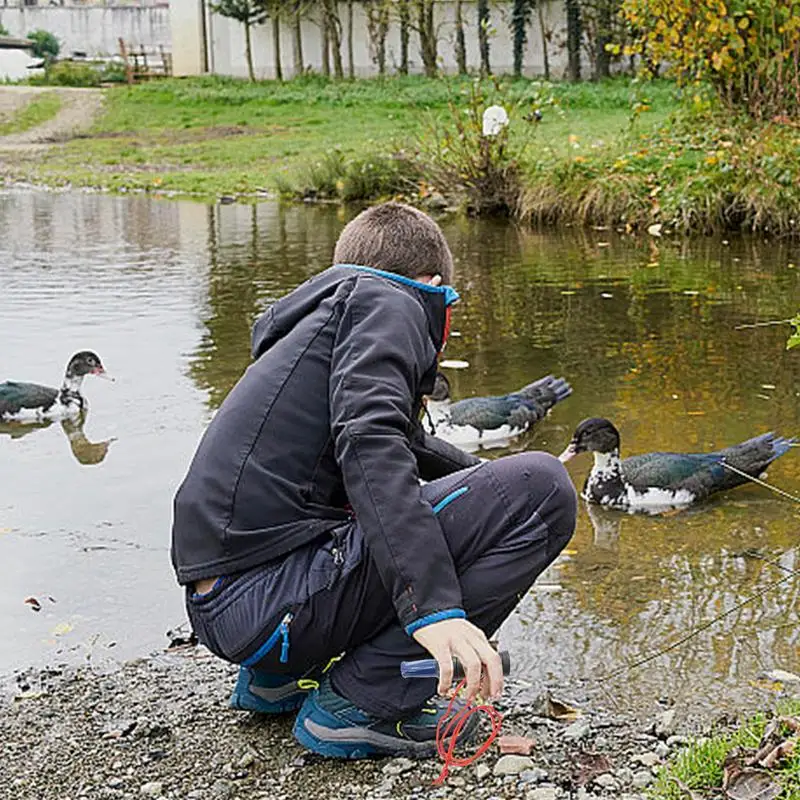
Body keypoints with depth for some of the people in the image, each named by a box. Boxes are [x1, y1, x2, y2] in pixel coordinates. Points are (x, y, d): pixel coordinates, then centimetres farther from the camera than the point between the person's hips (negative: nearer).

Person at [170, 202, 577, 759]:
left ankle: (279, 676, 17)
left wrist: (483, 476, 62)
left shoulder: (330, 314, 28)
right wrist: (434, 605, -28)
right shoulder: (388, 303, 1)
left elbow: (412, 448, 46)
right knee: (538, 488, -12)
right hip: (268, 603, -10)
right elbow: (369, 444, -20)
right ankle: (361, 702, -8)